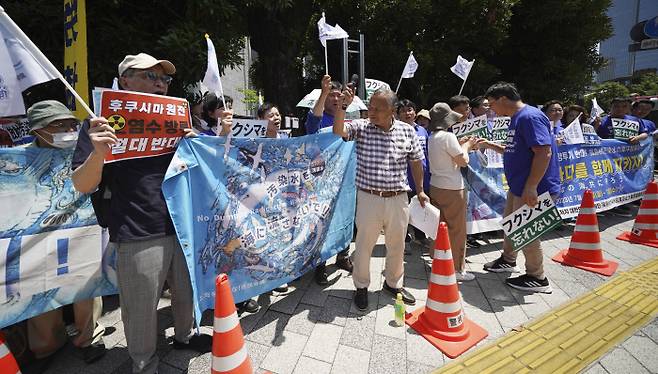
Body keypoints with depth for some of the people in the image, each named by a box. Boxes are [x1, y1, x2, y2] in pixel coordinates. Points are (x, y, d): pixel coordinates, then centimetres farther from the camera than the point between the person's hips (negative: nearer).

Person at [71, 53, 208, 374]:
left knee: (187, 293, 21)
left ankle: (184, 335, 48)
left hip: (183, 227, 5)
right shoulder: (104, 123, -5)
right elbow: (83, 186, -8)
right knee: (142, 312, 10)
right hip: (138, 238, -5)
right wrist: (98, 153, -28)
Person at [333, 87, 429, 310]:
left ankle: (393, 283, 41)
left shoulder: (407, 131, 2)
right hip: (369, 198, -2)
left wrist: (420, 191, 13)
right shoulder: (361, 127, -5)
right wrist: (342, 106, -32)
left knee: (397, 245, 17)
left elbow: (416, 162, 11)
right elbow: (338, 131, -22)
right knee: (364, 245, 9)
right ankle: (361, 286, 32)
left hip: (398, 199, 3)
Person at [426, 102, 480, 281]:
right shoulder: (448, 136, -17)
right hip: (452, 189, -8)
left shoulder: (432, 137, 8)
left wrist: (460, 144, 14)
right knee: (457, 230, 3)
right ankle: (456, 269, 12)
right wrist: (466, 146, 5)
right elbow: (463, 161, -12)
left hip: (435, 186, 8)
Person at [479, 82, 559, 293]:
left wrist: (531, 187, -28)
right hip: (518, 187, 10)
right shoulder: (517, 118, 12)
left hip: (533, 190, -10)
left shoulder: (530, 117, -19)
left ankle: (537, 279, 20)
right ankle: (508, 261, 42)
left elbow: (544, 152, -26)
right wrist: (490, 145, 14)